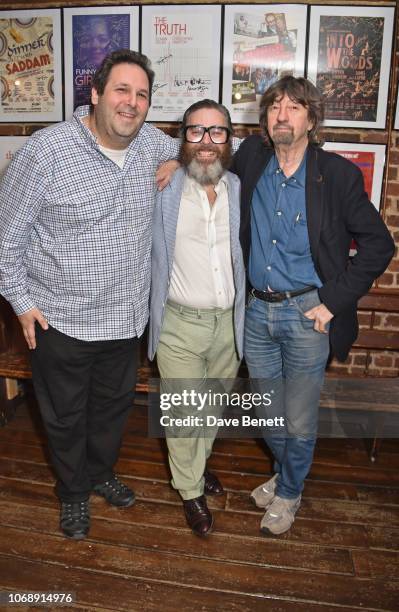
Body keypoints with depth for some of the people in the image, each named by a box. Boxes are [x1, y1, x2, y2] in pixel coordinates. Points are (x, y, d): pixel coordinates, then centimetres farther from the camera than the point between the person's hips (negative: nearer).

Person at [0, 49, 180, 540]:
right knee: (65, 416, 16)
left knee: (114, 406, 23)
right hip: (60, 320, -4)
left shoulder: (152, 144, -3)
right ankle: (73, 492, 44)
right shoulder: (47, 150, -18)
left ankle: (101, 473, 51)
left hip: (125, 316, 5)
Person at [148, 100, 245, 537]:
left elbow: (249, 253, 9)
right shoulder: (162, 190, -9)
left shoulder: (241, 190, 0)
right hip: (180, 322, -3)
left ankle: (198, 463, 49)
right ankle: (191, 490, 33)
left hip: (228, 321, 4)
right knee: (183, 412, 9)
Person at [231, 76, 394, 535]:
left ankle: (289, 492, 39)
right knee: (267, 413, 20)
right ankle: (284, 471, 49)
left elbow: (378, 244, -7)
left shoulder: (339, 174, -10)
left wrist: (333, 303, -12)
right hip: (257, 311, 4)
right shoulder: (251, 158, 0)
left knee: (299, 421, 11)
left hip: (307, 313, -3)